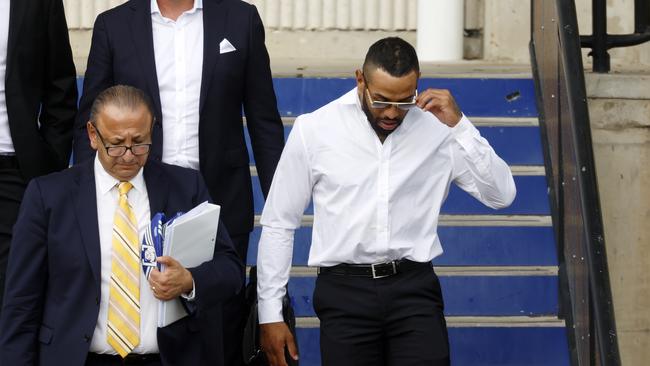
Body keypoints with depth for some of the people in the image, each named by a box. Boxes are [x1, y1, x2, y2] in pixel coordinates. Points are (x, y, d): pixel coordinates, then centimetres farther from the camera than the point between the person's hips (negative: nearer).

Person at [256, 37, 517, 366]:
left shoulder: (436, 128, 2)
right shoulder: (313, 130, 1)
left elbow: (501, 195, 0)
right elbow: (278, 224, 6)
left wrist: (459, 126, -10)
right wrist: (270, 314, 5)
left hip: (414, 289, 0)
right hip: (344, 292, 0)